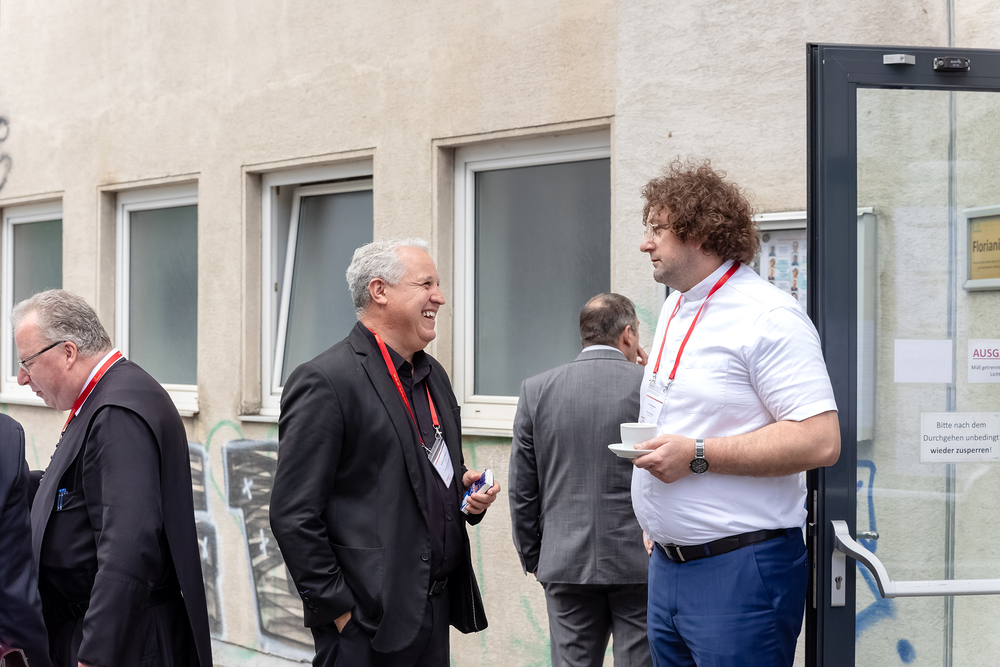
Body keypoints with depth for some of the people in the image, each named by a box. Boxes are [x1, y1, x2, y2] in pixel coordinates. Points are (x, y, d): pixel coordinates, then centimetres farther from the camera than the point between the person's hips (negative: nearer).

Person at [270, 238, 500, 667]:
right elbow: (294, 516, -16)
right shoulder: (324, 381, -13)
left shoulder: (433, 375, 13)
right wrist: (338, 610, -16)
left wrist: (469, 493, 5)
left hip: (436, 610, 8)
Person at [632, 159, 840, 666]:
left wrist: (697, 454, -21)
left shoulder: (768, 316, -13)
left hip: (740, 570, -9)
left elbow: (820, 441, -22)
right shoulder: (674, 309, 16)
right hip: (668, 565, 9)